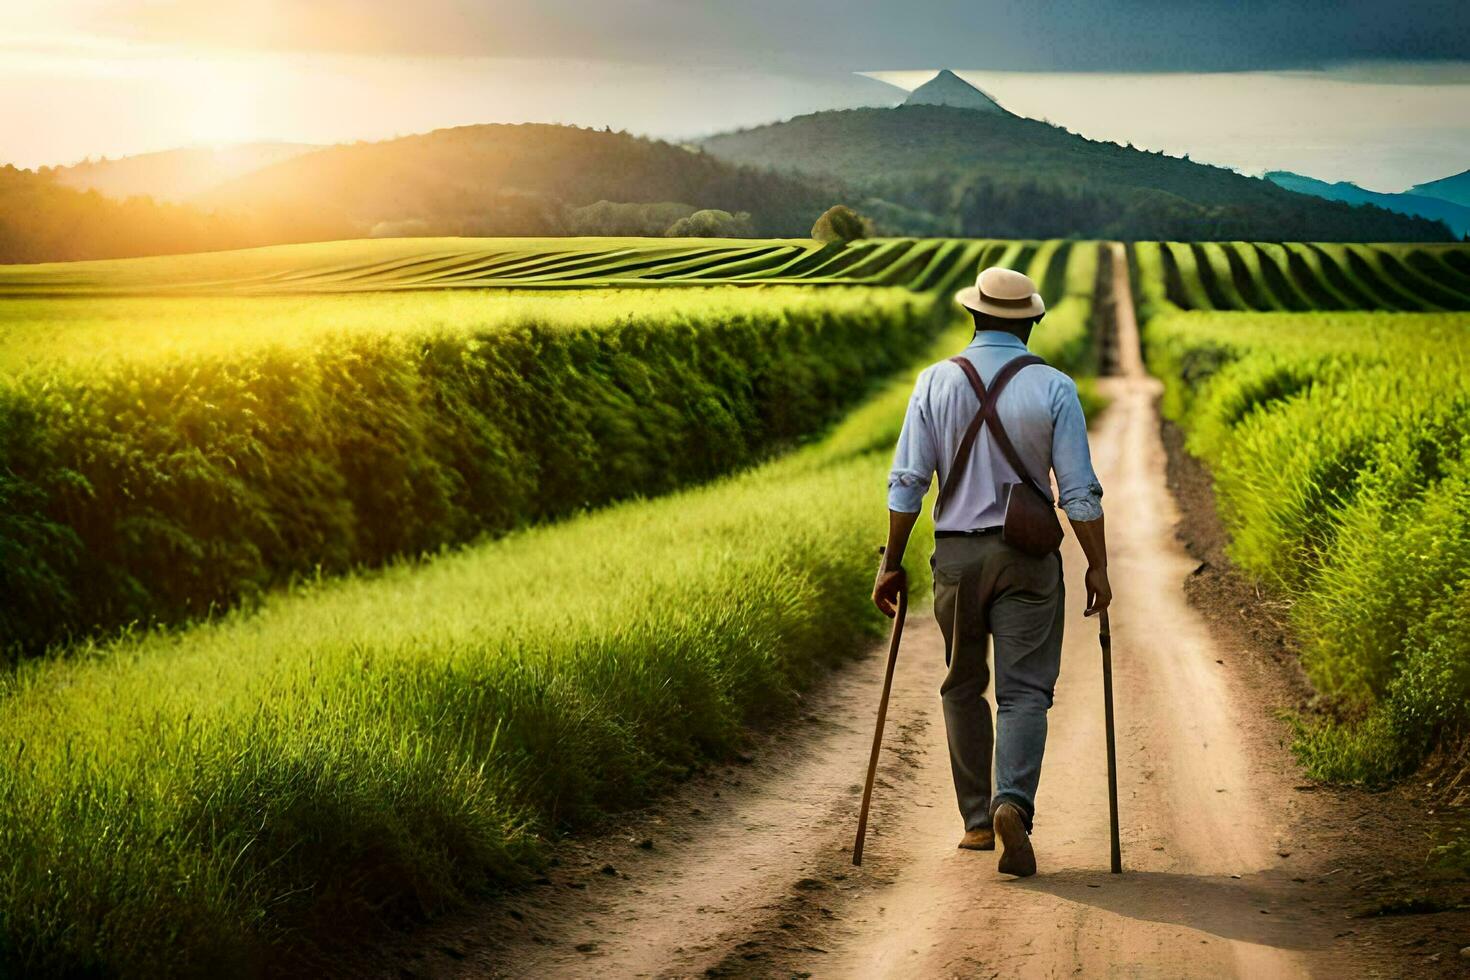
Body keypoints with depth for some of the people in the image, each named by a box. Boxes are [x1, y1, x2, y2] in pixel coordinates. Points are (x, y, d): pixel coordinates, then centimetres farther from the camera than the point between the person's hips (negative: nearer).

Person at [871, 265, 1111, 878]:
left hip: (956, 554, 2)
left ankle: (978, 818, 20)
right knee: (1024, 690, 1)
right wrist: (1098, 567, 2)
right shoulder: (1053, 389, -5)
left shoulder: (936, 383, -1)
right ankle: (1013, 803, -22)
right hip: (1028, 557, -2)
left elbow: (907, 482, -2)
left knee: (964, 687, 16)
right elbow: (1079, 491, -7)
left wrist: (892, 563, 4)